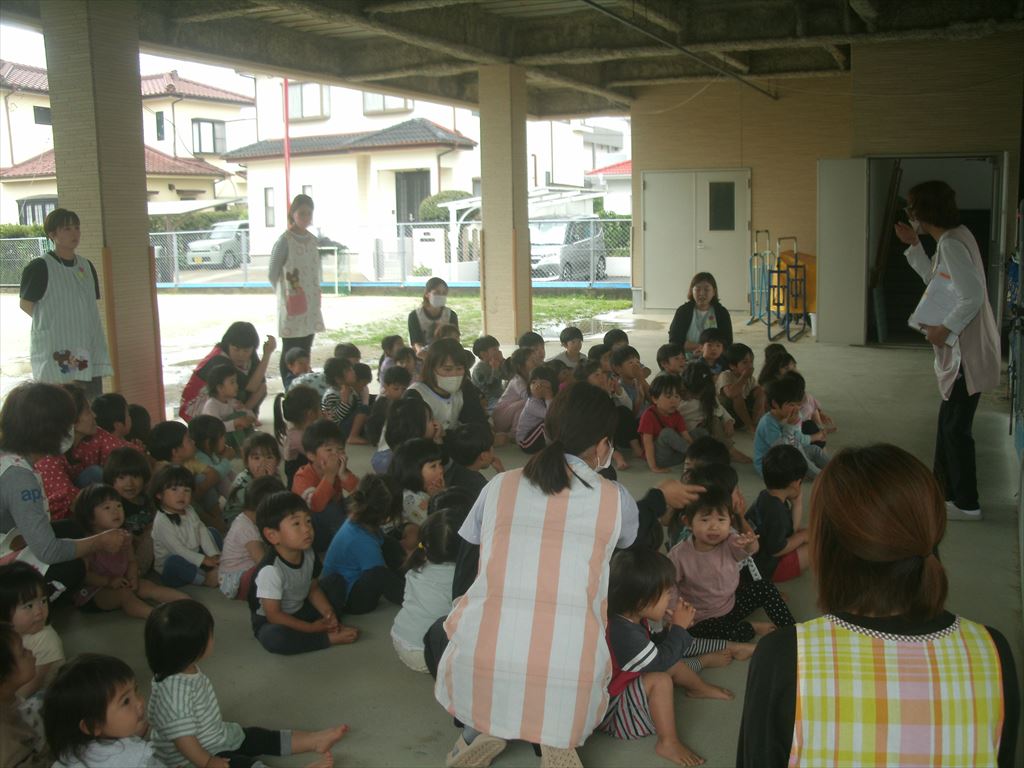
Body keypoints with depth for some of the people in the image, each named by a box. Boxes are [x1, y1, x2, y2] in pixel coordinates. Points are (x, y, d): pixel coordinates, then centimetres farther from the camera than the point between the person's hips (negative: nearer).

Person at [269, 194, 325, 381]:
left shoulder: (312, 239, 9)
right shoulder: (285, 240, -10)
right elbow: (272, 273, -9)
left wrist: (316, 294, 11)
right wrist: (285, 296, -5)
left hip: (310, 304, 6)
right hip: (292, 306, -6)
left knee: (305, 351, 11)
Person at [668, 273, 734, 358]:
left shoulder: (722, 313, 4)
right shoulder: (683, 311, 2)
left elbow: (727, 342, -3)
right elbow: (674, 340, -6)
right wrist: (699, 346, -14)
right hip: (686, 360, 0)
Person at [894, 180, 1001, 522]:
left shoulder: (952, 244, -21)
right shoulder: (954, 237, 9)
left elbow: (973, 296, -28)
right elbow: (936, 282, 23)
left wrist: (945, 329, -20)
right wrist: (914, 246, 18)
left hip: (968, 353, -10)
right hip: (961, 350, 10)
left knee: (957, 428, 0)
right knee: (949, 423, 19)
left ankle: (966, 504, 11)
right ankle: (944, 488, 32)